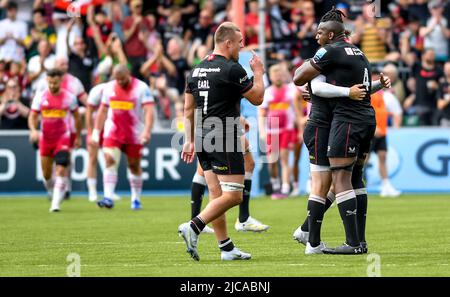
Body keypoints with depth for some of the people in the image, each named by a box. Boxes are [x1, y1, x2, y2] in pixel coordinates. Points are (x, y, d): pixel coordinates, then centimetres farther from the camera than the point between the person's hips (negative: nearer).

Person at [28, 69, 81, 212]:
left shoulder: (69, 97, -5)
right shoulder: (40, 97, -3)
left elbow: (77, 117, 8)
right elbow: (32, 116, 0)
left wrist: (78, 137, 13)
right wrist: (33, 130, -20)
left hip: (63, 139, -2)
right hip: (45, 139, 3)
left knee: (61, 170, -18)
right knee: (46, 174, 10)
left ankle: (56, 204, -20)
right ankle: (52, 193, 39)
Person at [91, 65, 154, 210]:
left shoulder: (141, 88, -11)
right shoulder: (108, 87, 3)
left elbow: (149, 111, -19)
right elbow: (102, 111, 12)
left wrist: (147, 131, -32)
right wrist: (96, 132, 9)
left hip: (135, 134, -2)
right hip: (113, 132, 2)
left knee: (134, 166, 8)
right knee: (110, 160, -16)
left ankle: (136, 199, 23)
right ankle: (108, 197, -21)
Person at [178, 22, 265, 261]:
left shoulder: (196, 71, 11)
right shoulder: (231, 69, -11)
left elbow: (188, 109, 14)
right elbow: (257, 98, -2)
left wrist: (189, 141, 19)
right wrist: (258, 73, 13)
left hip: (203, 140, 8)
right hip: (225, 142, -8)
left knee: (217, 195, 8)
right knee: (233, 195, -6)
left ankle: (226, 248, 7)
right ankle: (193, 227, -19)